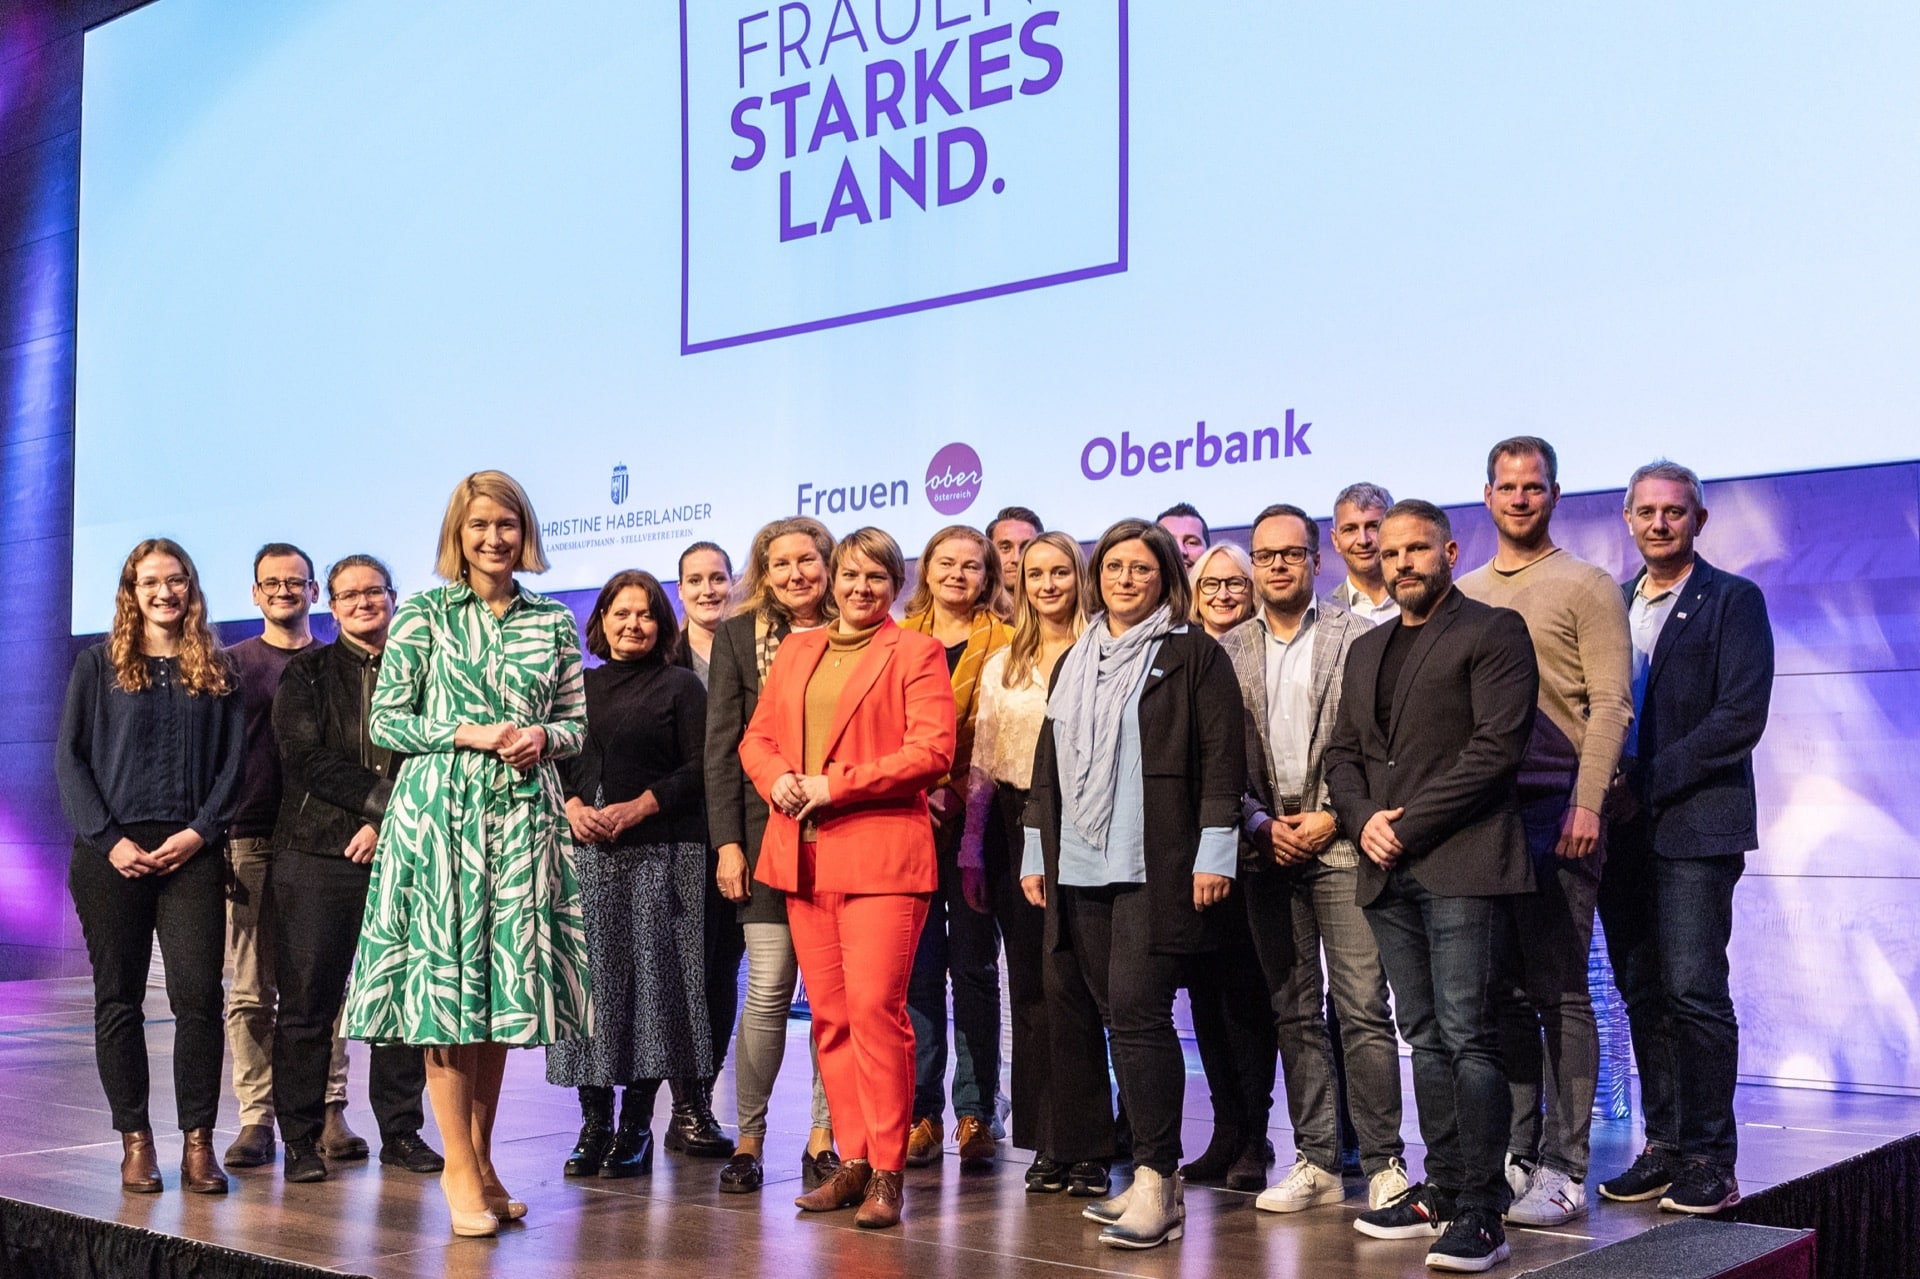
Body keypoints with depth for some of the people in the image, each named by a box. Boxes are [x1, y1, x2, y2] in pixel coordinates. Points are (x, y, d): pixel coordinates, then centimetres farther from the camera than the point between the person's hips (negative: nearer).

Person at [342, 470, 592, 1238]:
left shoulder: (554, 622, 11)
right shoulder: (423, 616, 3)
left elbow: (576, 722, 14)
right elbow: (386, 721, 0)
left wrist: (541, 737, -8)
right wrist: (470, 734, -12)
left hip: (523, 814, 3)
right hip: (439, 808, -3)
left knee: (507, 981, 5)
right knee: (444, 977, -5)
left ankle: (482, 1159, 16)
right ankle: (460, 1167, 2)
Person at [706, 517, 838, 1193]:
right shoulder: (739, 635, 8)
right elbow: (722, 745, 4)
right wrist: (727, 842, -3)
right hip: (768, 832, -1)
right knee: (768, 989, -2)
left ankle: (822, 1139, 11)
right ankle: (748, 1140, 10)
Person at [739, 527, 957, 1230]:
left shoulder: (916, 652, 2)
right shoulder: (796, 650, 19)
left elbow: (932, 750, -8)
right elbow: (757, 736, 18)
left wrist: (836, 785, -12)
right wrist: (776, 779, -5)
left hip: (880, 855, -5)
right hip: (802, 855, 5)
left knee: (875, 1008, -10)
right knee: (829, 1015, 6)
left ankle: (886, 1173, -2)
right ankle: (852, 1162, 15)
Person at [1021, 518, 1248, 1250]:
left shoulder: (1192, 653, 1)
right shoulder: (1074, 662, 20)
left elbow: (1222, 757, -4)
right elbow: (1048, 765, 22)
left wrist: (1213, 852, -11)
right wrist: (1035, 852, 17)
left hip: (1154, 862, -6)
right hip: (1081, 864, 6)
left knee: (1137, 1009, -13)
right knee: (1107, 1012, 4)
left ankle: (1156, 1177, -8)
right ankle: (1152, 1179, 12)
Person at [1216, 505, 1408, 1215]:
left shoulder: (1357, 639, 2)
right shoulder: (1229, 652, 11)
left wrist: (1329, 817, -9)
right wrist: (1263, 824, -4)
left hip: (1340, 842, -3)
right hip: (1266, 849, 4)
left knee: (1363, 1009, -7)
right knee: (1294, 1012, 8)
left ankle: (1384, 1164, 1)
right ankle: (1317, 1161, 14)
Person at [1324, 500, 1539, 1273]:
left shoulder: (1492, 632, -2)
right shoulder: (1366, 650, 20)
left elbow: (1497, 745, -11)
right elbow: (1344, 751, 18)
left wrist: (1408, 825, -13)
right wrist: (1363, 820, -2)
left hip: (1458, 863, -7)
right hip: (1388, 870, 7)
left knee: (1466, 1034, -9)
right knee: (1425, 1036, 10)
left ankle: (1480, 1212, -6)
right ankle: (1442, 1190, 17)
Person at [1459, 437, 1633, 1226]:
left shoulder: (1586, 586, 1)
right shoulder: (1462, 595, 15)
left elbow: (1611, 704, -6)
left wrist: (1586, 804, -15)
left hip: (1556, 810, -5)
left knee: (1558, 990, -3)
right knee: (1501, 990, 8)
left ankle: (1562, 1169, 2)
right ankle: (1513, 1152, 16)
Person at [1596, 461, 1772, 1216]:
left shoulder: (1732, 601, 0)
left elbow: (1741, 717, -10)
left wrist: (1645, 785, -13)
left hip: (1694, 827, -5)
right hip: (1621, 829, 5)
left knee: (1694, 992, -8)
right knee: (1643, 996, 7)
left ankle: (1711, 1161, 0)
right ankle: (1666, 1147, 15)